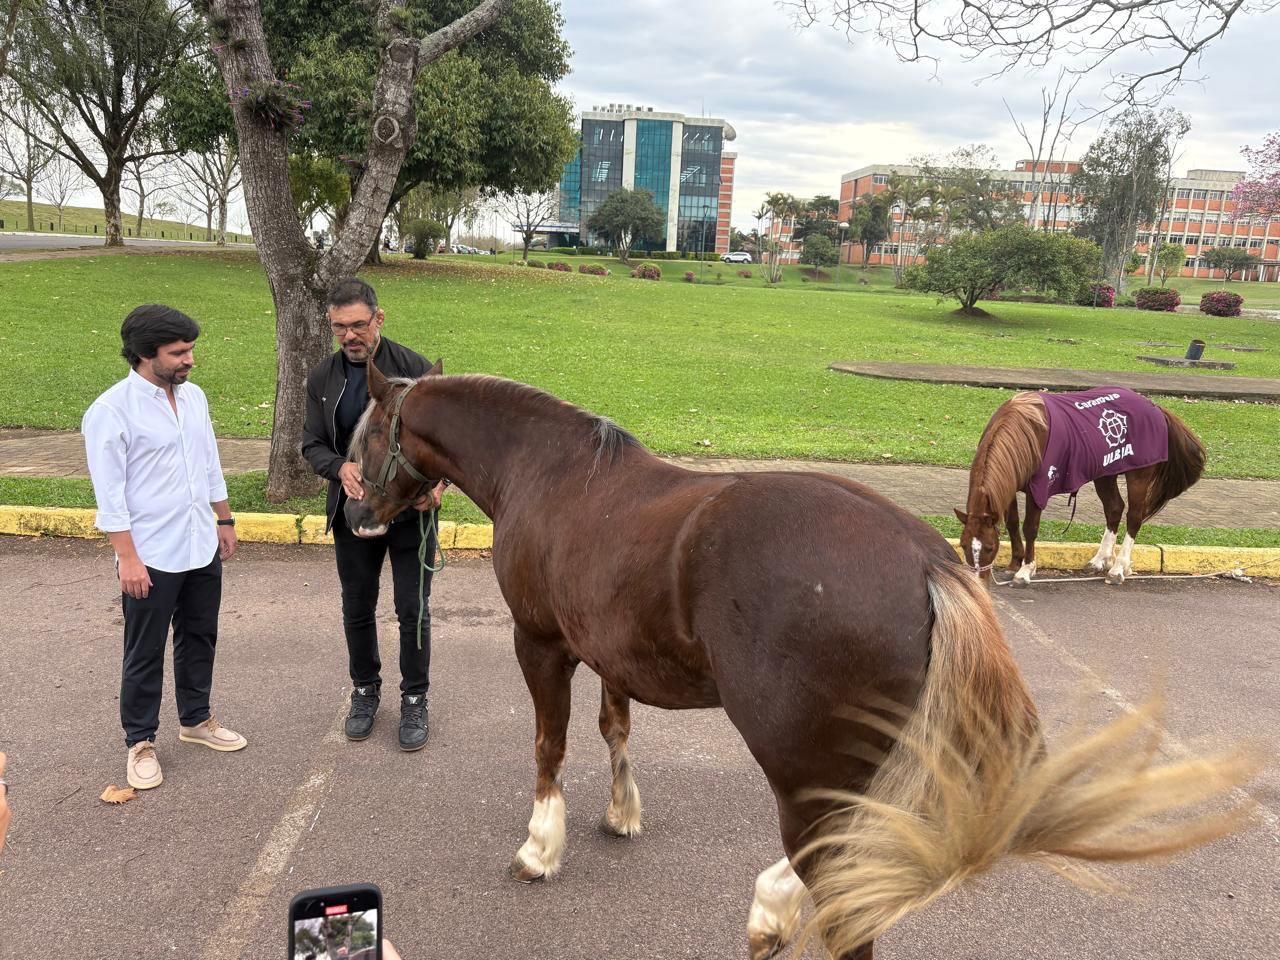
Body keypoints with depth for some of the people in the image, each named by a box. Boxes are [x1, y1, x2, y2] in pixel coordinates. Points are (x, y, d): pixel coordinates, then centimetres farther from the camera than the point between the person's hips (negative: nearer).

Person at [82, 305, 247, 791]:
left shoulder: (194, 396, 5)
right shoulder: (111, 411, -15)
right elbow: (109, 494, -16)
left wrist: (225, 520, 17)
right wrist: (128, 558, -17)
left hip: (202, 548, 7)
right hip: (151, 558, -6)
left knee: (199, 638, 19)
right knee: (145, 654, 7)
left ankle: (195, 719, 37)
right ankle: (140, 742, 23)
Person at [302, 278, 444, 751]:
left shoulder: (414, 369, -11)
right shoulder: (322, 378, 0)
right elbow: (312, 443, 3)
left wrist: (438, 483, -25)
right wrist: (340, 467, -19)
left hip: (411, 510, -3)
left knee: (412, 611, 5)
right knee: (357, 610, 15)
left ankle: (414, 700, 23)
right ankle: (365, 690, 36)